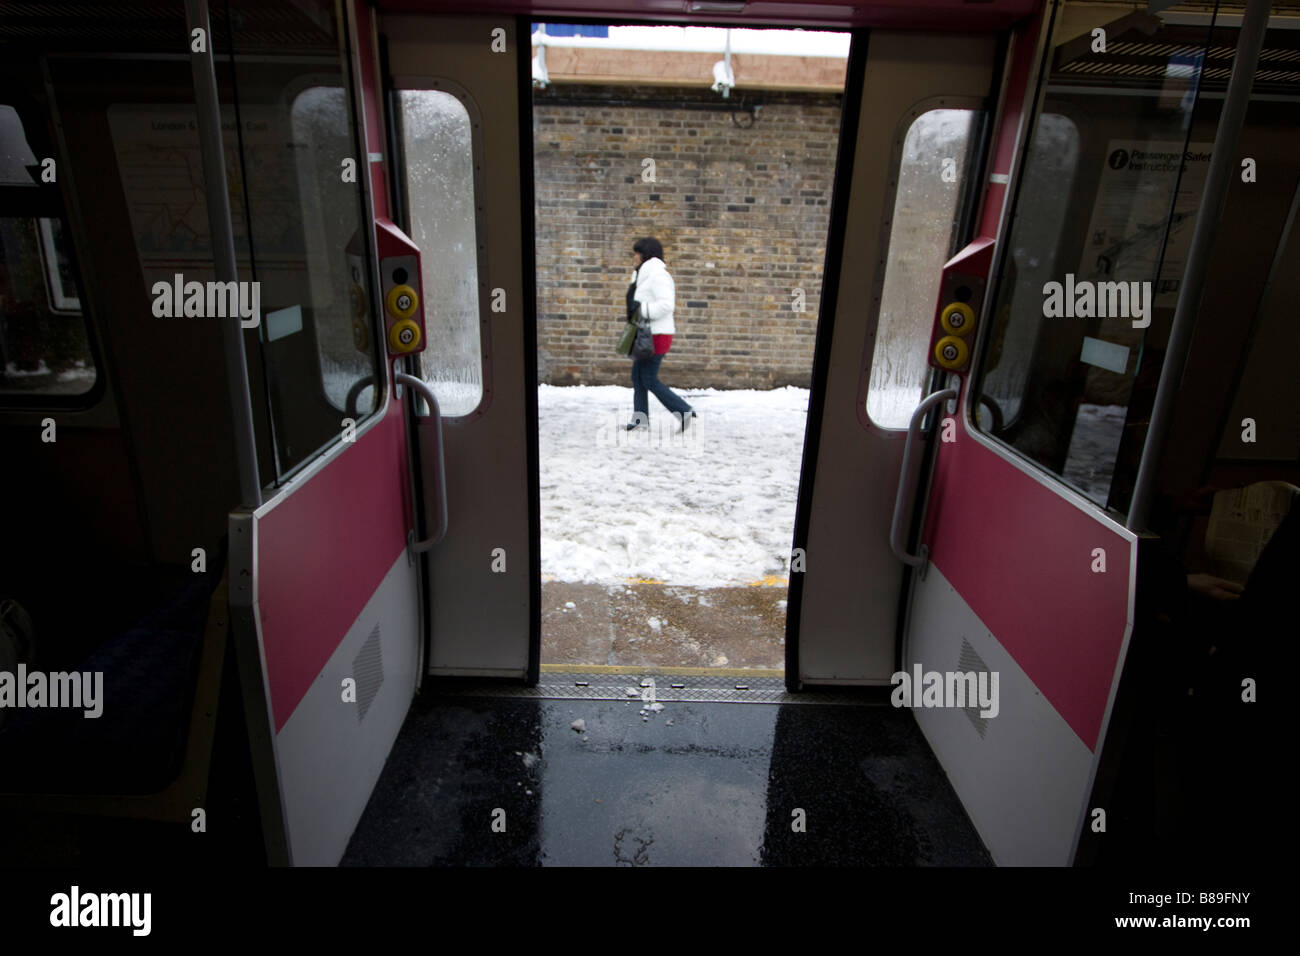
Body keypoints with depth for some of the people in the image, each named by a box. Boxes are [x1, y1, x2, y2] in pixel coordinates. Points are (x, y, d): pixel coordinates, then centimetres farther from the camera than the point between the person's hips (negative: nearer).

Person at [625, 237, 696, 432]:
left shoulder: (657, 275, -14)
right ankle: (641, 418, 15)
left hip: (656, 335, -10)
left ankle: (683, 411, -4)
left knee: (650, 380, -8)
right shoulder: (645, 275, 17)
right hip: (646, 335, 10)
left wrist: (641, 309, -23)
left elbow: (666, 305, -25)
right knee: (637, 376, 10)